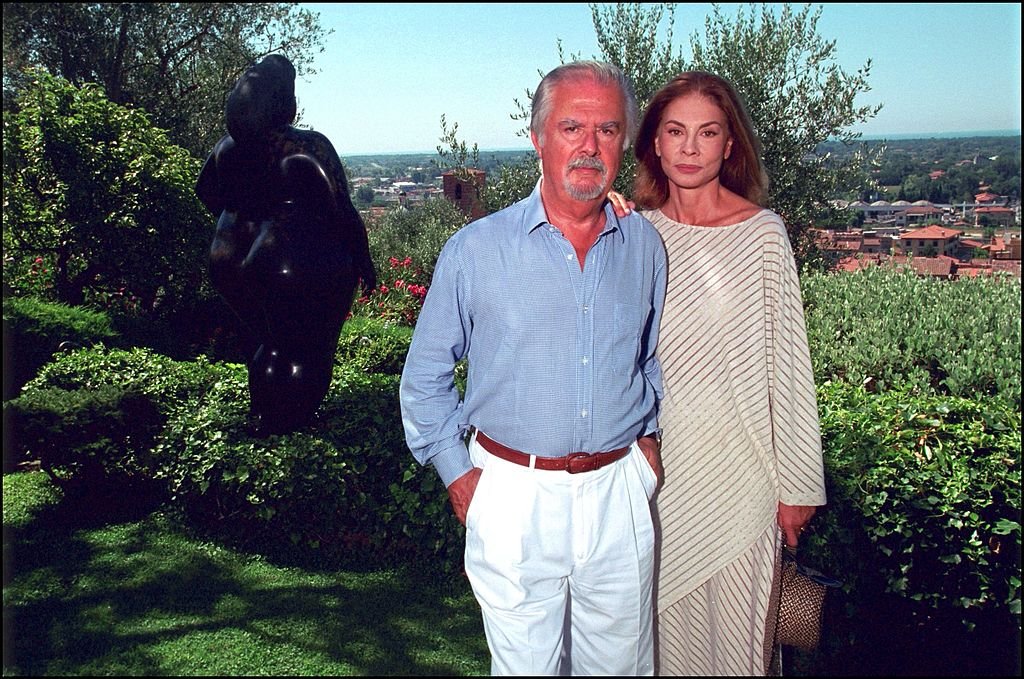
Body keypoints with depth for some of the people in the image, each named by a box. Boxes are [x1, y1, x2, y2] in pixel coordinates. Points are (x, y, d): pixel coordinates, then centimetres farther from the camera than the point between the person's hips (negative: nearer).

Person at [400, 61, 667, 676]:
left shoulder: (645, 245, 3)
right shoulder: (477, 250, -7)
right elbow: (425, 376, 2)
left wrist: (650, 434, 8)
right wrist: (457, 471, -1)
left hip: (621, 492, 3)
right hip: (515, 495, -2)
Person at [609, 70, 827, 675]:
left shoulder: (762, 233, -9)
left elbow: (788, 363, -6)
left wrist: (798, 484, -4)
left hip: (735, 466, -3)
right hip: (656, 462, 3)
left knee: (738, 625, 11)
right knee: (666, 622, 18)